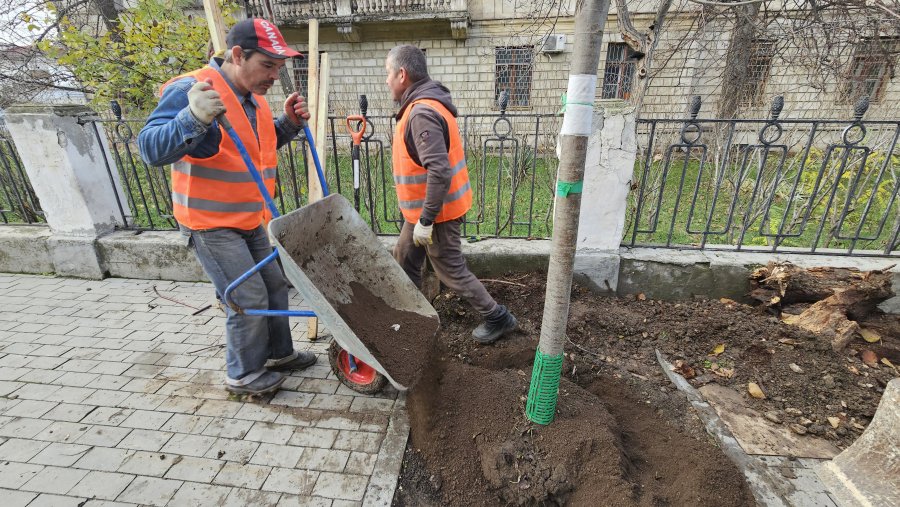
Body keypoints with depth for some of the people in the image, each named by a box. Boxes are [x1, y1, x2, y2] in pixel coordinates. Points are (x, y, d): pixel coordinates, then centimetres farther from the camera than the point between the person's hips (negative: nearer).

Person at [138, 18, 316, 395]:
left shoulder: (254, 97, 7)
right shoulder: (189, 91, -19)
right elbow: (151, 149, -26)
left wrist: (289, 123, 1)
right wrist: (193, 117, -44)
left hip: (251, 220, 9)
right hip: (210, 225, -8)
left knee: (274, 286, 14)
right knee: (249, 300, -4)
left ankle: (279, 353, 35)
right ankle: (243, 375, 20)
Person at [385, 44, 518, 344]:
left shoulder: (422, 114, -24)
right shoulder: (425, 105, 9)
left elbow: (439, 172, -33)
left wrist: (426, 220, -26)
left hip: (436, 213, -10)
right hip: (423, 209, 10)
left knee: (452, 271, 3)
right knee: (404, 260, 21)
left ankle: (498, 319, 21)